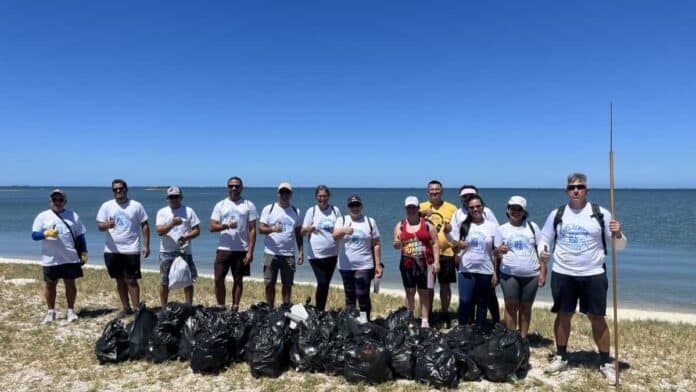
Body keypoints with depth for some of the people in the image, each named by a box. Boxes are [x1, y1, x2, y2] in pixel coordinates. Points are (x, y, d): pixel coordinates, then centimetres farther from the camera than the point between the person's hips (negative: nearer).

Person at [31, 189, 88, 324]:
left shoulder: (73, 216, 7)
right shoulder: (42, 216, 2)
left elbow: (80, 235, 9)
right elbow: (34, 235, -3)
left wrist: (84, 252, 4)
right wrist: (46, 233, -23)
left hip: (70, 258, 1)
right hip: (50, 259, 0)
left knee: (70, 283, 7)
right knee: (50, 285, 8)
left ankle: (71, 310, 18)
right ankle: (51, 312, 22)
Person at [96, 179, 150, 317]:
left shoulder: (136, 206, -1)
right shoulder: (106, 206, 4)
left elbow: (145, 226, 1)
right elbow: (99, 225, -1)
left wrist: (146, 245, -5)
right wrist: (107, 225, -26)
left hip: (131, 250, -3)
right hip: (112, 250, 3)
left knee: (131, 281, -5)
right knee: (120, 280, 12)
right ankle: (126, 308, 23)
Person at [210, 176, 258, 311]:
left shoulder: (249, 205, 2)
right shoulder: (220, 205, 7)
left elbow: (252, 230, -1)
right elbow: (211, 227, 1)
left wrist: (250, 251, -9)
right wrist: (226, 226, -18)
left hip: (242, 250, -1)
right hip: (223, 249, 1)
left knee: (238, 280, 6)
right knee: (218, 279, 0)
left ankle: (235, 309, 16)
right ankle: (221, 307, 15)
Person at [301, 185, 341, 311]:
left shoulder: (335, 210, 3)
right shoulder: (311, 211, -2)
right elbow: (303, 232, -4)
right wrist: (308, 229, -26)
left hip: (332, 253, 3)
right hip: (316, 254, -3)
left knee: (326, 284, 11)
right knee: (322, 283, -10)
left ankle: (322, 311, 25)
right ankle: (319, 311, 5)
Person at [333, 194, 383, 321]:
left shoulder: (370, 221, 5)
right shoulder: (342, 220, 5)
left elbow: (376, 245, 3)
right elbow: (335, 236, -15)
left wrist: (378, 265, -2)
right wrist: (344, 231, -37)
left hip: (364, 266, -2)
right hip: (345, 266, 2)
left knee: (362, 295, -11)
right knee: (349, 296, 10)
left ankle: (365, 320, 1)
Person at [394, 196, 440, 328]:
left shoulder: (427, 225, 1)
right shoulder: (400, 226, 6)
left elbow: (435, 243, 0)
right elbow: (396, 245, 3)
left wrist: (436, 261, -8)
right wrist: (396, 244, -22)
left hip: (425, 264, -2)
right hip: (407, 265, 2)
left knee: (425, 293, 4)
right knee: (410, 292, 10)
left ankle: (424, 320, 11)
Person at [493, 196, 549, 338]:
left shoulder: (532, 227, 3)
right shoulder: (502, 229, 3)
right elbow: (496, 252, 3)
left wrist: (543, 272, -2)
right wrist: (499, 250, -21)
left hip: (531, 275, 1)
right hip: (509, 274, -1)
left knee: (526, 307, 8)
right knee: (511, 306, -3)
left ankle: (523, 338, 17)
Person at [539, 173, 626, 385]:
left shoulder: (601, 214, -2)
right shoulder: (556, 214, 2)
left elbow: (619, 245, 1)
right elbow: (545, 238, 11)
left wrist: (618, 234, -21)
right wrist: (542, 250, -11)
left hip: (593, 275, -1)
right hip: (562, 274, 2)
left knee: (597, 318, 4)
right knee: (563, 315, 10)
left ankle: (606, 363, 19)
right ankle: (561, 356, 25)